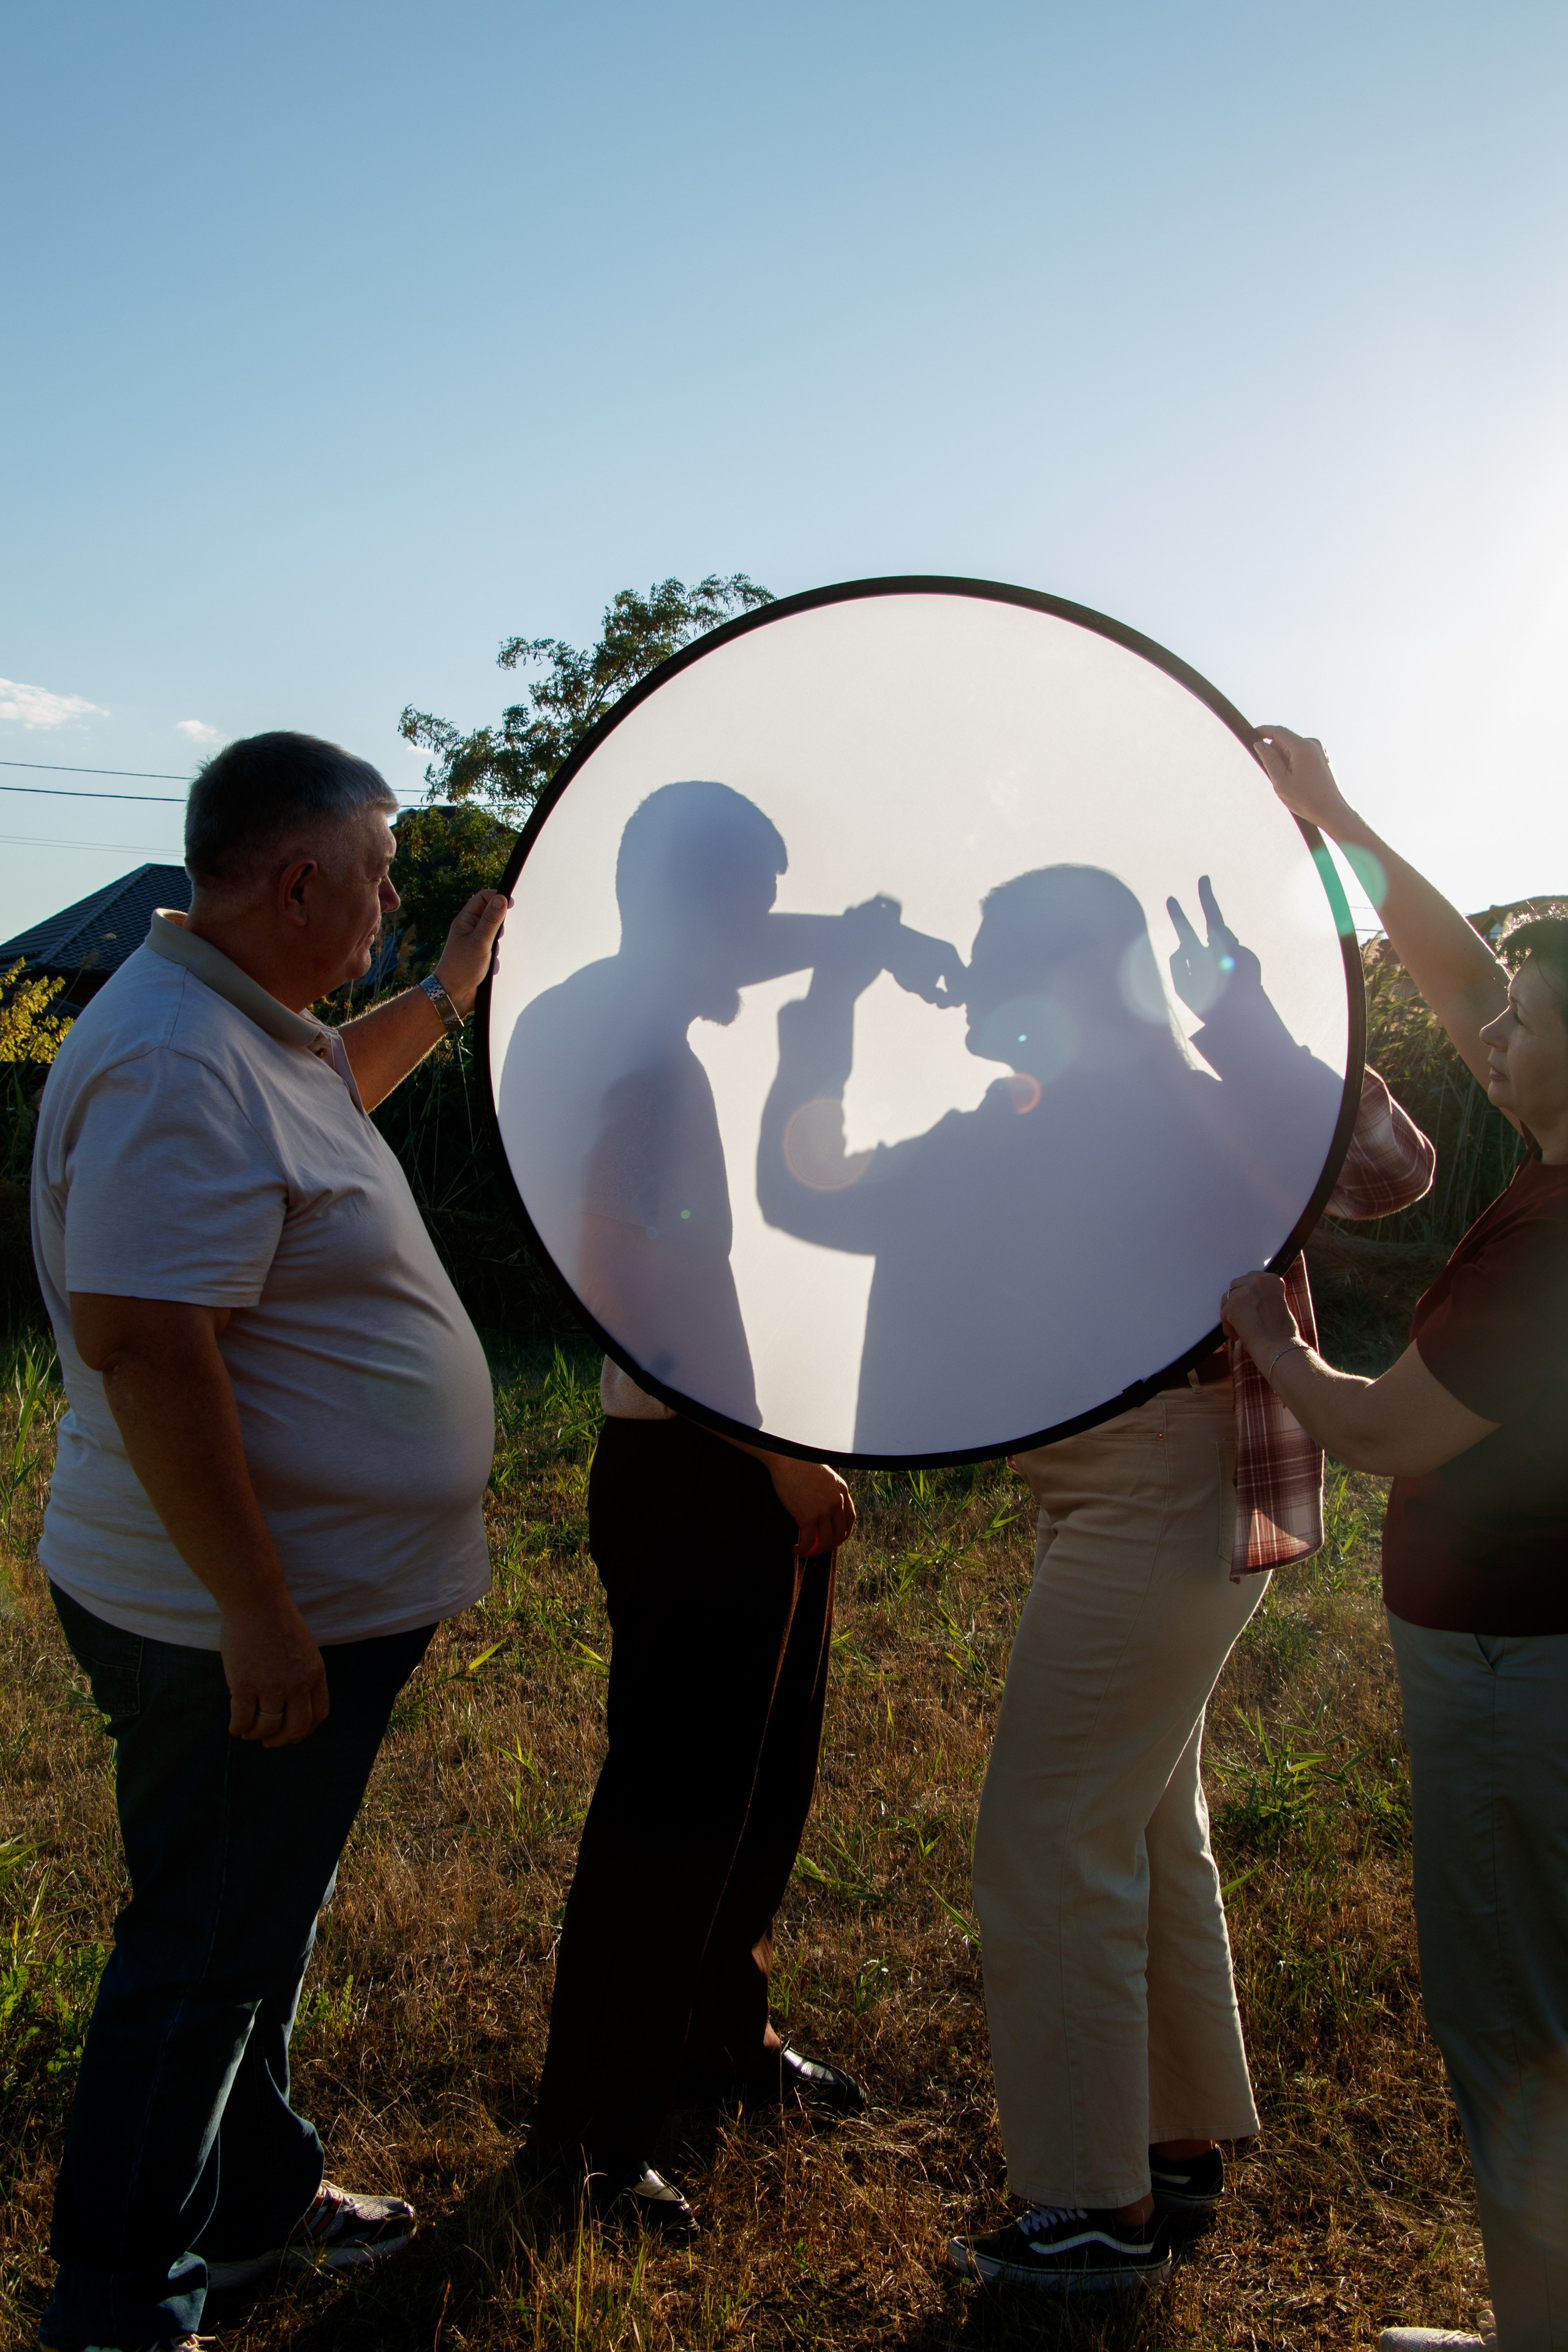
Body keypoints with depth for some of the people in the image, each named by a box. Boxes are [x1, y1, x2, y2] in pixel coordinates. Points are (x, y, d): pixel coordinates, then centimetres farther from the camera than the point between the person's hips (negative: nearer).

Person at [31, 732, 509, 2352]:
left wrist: (445, 994, 31)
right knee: (201, 1953, 8)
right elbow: (141, 1342, -30)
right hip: (244, 1621, -10)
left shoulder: (254, 1031, 8)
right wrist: (256, 1610, -28)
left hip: (318, 1601, 10)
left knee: (260, 1921, 25)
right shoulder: (181, 1064, -25)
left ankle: (255, 2197, 45)